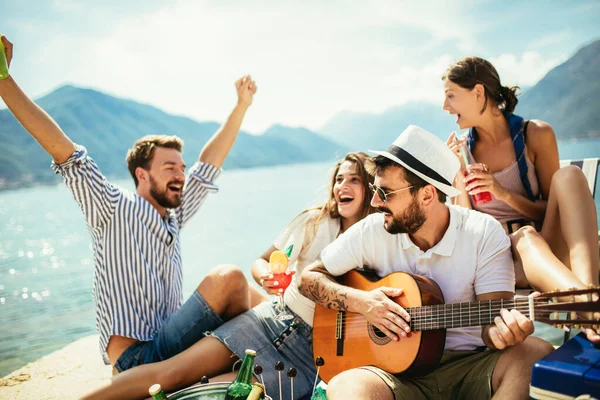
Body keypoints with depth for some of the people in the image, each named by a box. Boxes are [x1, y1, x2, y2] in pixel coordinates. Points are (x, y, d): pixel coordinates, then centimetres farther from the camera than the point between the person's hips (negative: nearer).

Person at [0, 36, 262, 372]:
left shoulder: (174, 217, 15)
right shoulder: (114, 209, -4)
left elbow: (208, 165, 20)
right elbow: (61, 148, -10)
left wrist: (242, 105, 23)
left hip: (169, 350, 8)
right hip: (137, 356, -8)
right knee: (230, 277, -22)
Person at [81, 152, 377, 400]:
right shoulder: (313, 221, 4)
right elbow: (261, 261, 10)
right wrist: (265, 276, -12)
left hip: (314, 349, -3)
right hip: (277, 317, 3)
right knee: (174, 370, -8)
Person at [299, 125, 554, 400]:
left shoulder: (485, 234, -8)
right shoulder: (371, 231, -3)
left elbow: (492, 323, -11)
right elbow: (309, 277, 5)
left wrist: (503, 332, -36)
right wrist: (360, 302, -12)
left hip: (469, 369, 1)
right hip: (398, 369, 0)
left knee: (536, 352, -31)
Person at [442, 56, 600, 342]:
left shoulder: (536, 135, 1)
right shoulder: (461, 150, 5)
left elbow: (551, 210, 2)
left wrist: (503, 193, -16)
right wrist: (458, 179, -11)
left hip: (550, 249, 1)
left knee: (568, 175, -26)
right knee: (525, 236, -36)